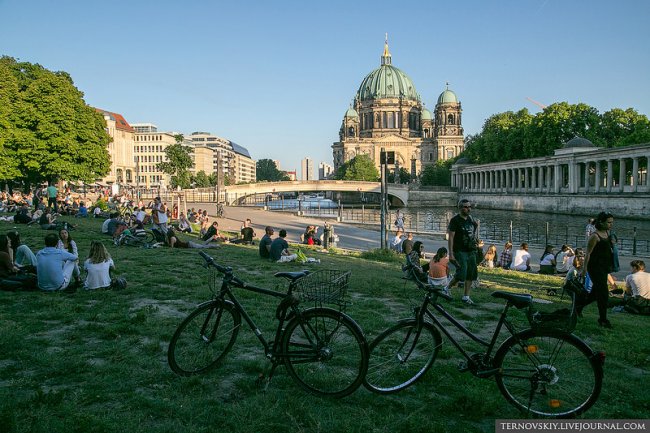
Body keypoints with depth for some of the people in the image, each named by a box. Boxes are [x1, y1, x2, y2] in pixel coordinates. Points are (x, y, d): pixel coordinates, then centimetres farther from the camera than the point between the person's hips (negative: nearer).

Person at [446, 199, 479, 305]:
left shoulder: (471, 219, 12)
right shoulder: (455, 220, -9)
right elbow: (450, 237, -13)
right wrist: (451, 254, -19)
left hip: (471, 251, 7)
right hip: (460, 251, -7)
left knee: (471, 274, 6)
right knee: (461, 274, -16)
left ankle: (466, 296, 15)